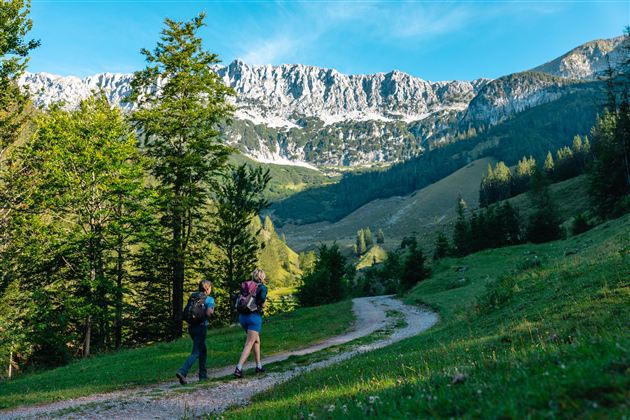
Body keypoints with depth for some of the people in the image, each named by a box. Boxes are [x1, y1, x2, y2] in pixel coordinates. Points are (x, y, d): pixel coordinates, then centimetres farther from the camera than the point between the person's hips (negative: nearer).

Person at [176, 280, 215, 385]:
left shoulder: (193, 296, 10)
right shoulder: (210, 299, -7)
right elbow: (208, 313, -19)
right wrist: (212, 311, 1)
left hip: (191, 326, 7)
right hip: (201, 327, -7)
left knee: (203, 350, 20)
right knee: (196, 353, -3)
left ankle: (203, 375, 23)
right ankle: (182, 372, -20)